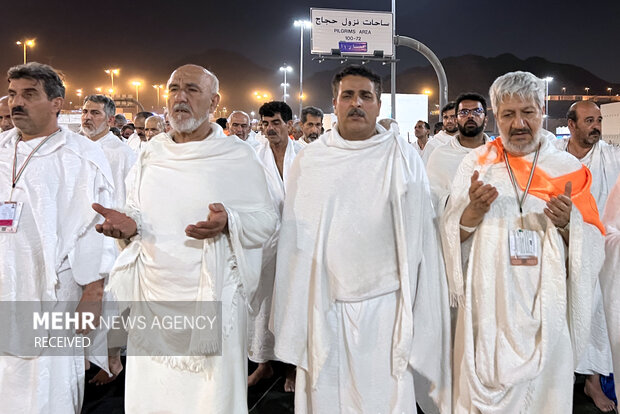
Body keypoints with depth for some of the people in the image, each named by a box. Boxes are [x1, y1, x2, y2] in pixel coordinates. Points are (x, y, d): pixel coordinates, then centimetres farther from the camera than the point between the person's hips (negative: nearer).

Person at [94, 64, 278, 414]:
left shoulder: (239, 157, -5)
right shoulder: (152, 153, 8)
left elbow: (267, 220, -4)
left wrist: (228, 222, -23)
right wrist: (129, 225, -5)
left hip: (211, 295, -4)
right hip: (152, 293, 4)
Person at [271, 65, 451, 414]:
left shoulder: (404, 158, 1)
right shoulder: (310, 160, 4)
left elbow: (420, 237, 3)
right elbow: (294, 240, 7)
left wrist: (416, 315, 2)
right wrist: (291, 321, 7)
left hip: (385, 306, -1)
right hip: (324, 309, 2)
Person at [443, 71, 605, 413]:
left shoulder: (568, 169, 3)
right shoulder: (475, 163, 1)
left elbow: (592, 246, 2)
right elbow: (450, 236, -2)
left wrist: (567, 223, -19)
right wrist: (474, 211, -22)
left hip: (546, 310, 1)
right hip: (488, 308, -1)